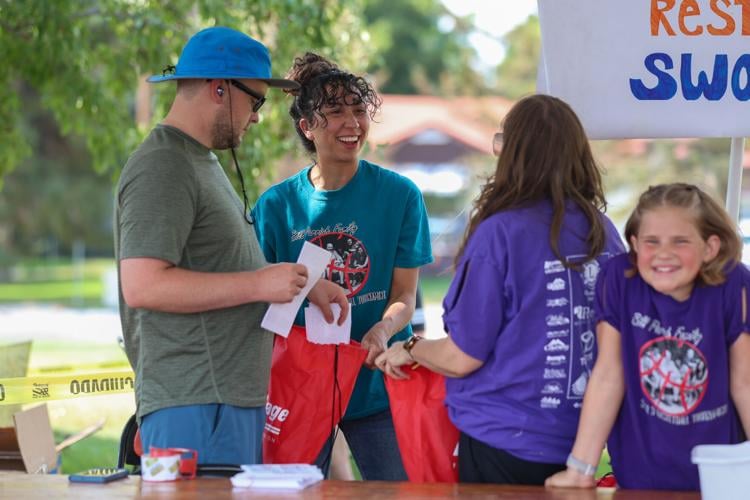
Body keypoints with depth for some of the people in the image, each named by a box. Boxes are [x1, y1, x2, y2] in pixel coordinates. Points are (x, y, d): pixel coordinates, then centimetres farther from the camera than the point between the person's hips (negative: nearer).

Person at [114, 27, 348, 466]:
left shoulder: (203, 162, 21)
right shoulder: (162, 169, -13)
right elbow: (142, 286, -23)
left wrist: (302, 285, 17)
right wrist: (259, 284, -19)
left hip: (237, 397, 10)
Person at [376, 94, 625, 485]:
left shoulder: (500, 233, -17)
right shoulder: (603, 232, -2)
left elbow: (462, 357, -14)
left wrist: (409, 350, 6)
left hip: (505, 443, -5)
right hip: (582, 443, 5)